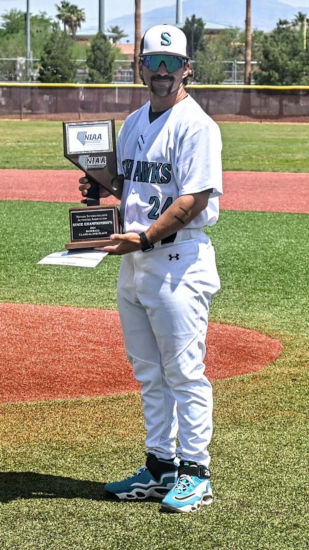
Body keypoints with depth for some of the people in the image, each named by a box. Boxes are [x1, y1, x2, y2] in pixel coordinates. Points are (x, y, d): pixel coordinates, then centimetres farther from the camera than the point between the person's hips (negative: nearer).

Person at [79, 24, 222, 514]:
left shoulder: (195, 125, -11)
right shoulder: (133, 124, 15)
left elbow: (194, 200, -18)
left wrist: (143, 238, -23)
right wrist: (99, 189, 3)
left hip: (178, 260, -8)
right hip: (133, 262, 8)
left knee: (184, 371, -3)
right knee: (149, 372, 13)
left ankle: (194, 473, 5)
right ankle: (160, 468, 22)